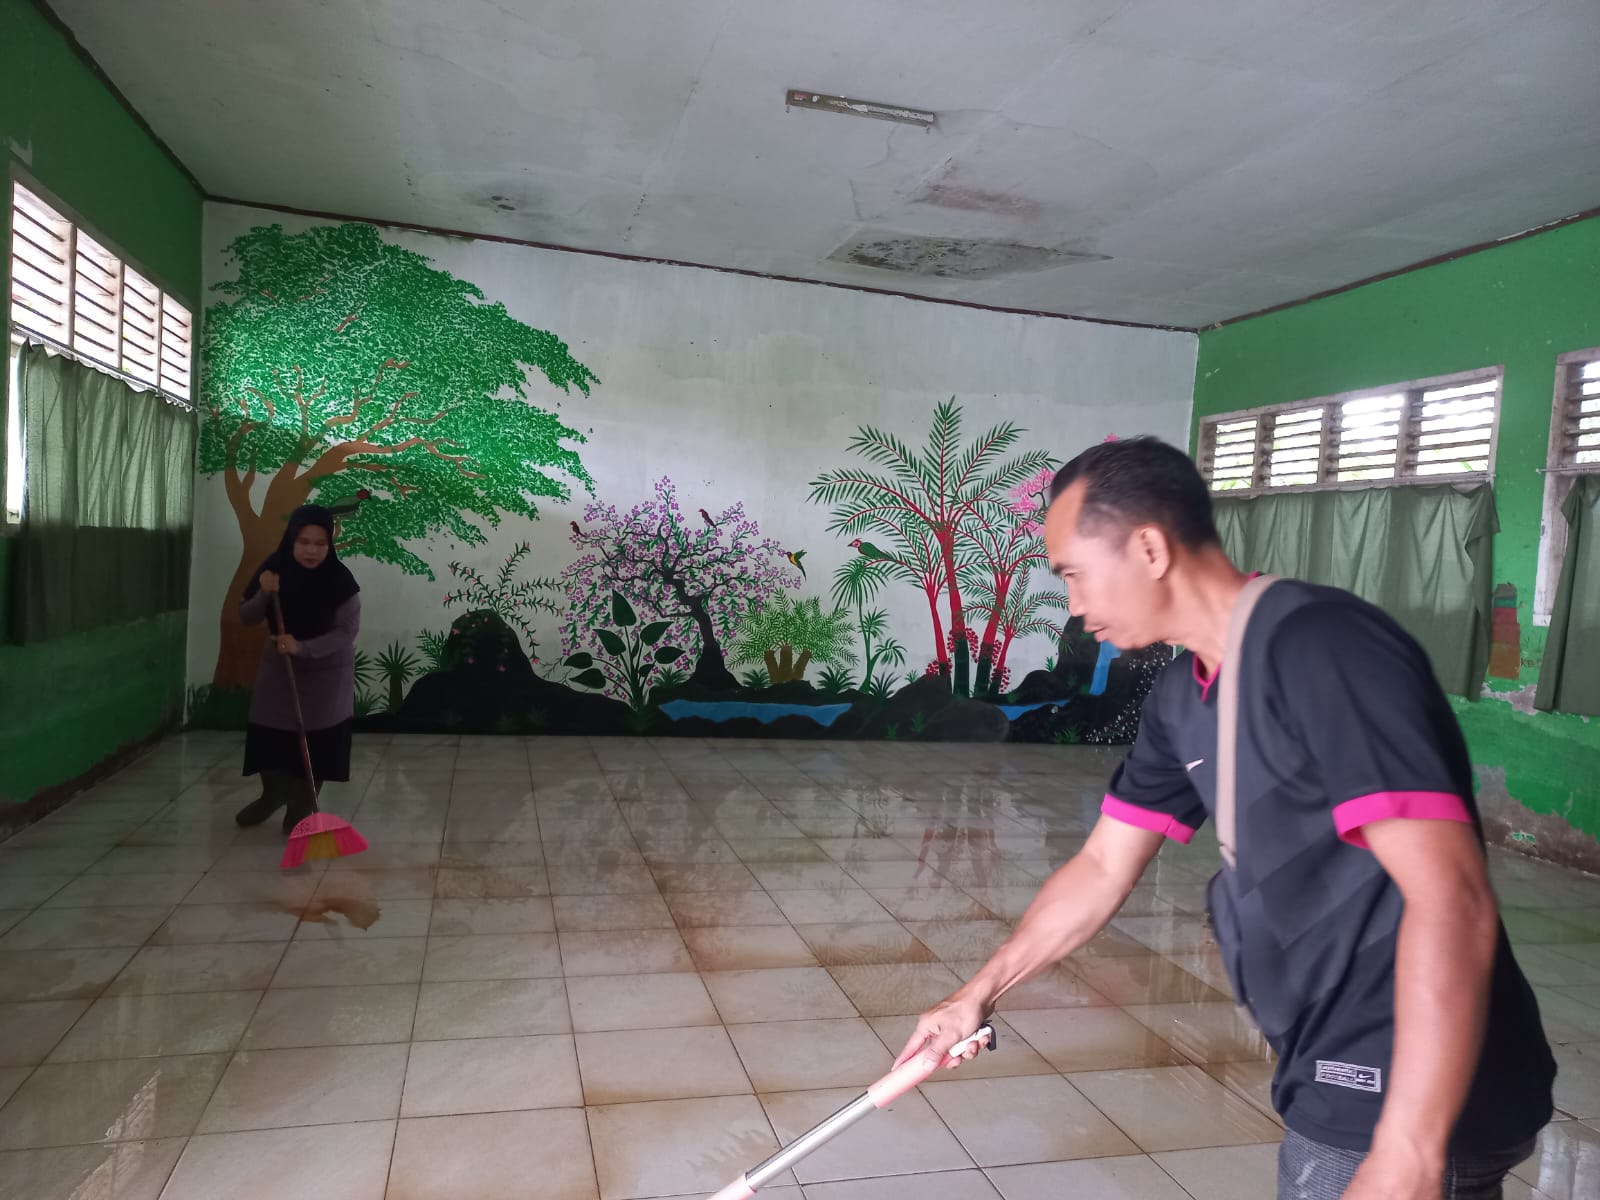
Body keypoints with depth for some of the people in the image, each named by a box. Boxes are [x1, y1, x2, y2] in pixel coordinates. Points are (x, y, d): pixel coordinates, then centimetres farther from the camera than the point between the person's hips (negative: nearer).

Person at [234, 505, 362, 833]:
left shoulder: (340, 579, -22)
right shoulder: (274, 567, -13)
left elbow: (347, 630, -22)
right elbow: (246, 618, -6)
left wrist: (302, 648, -34)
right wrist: (263, 595, -27)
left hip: (327, 670, -3)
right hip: (278, 665, 3)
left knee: (316, 742, 1)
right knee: (267, 734, 9)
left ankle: (301, 806, 20)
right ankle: (273, 794, 34)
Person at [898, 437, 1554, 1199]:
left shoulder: (1323, 647, -23)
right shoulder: (1182, 697, 3)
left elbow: (1453, 903, -27)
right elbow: (1102, 868, 12)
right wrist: (981, 992, 17)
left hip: (1408, 1099, -8)